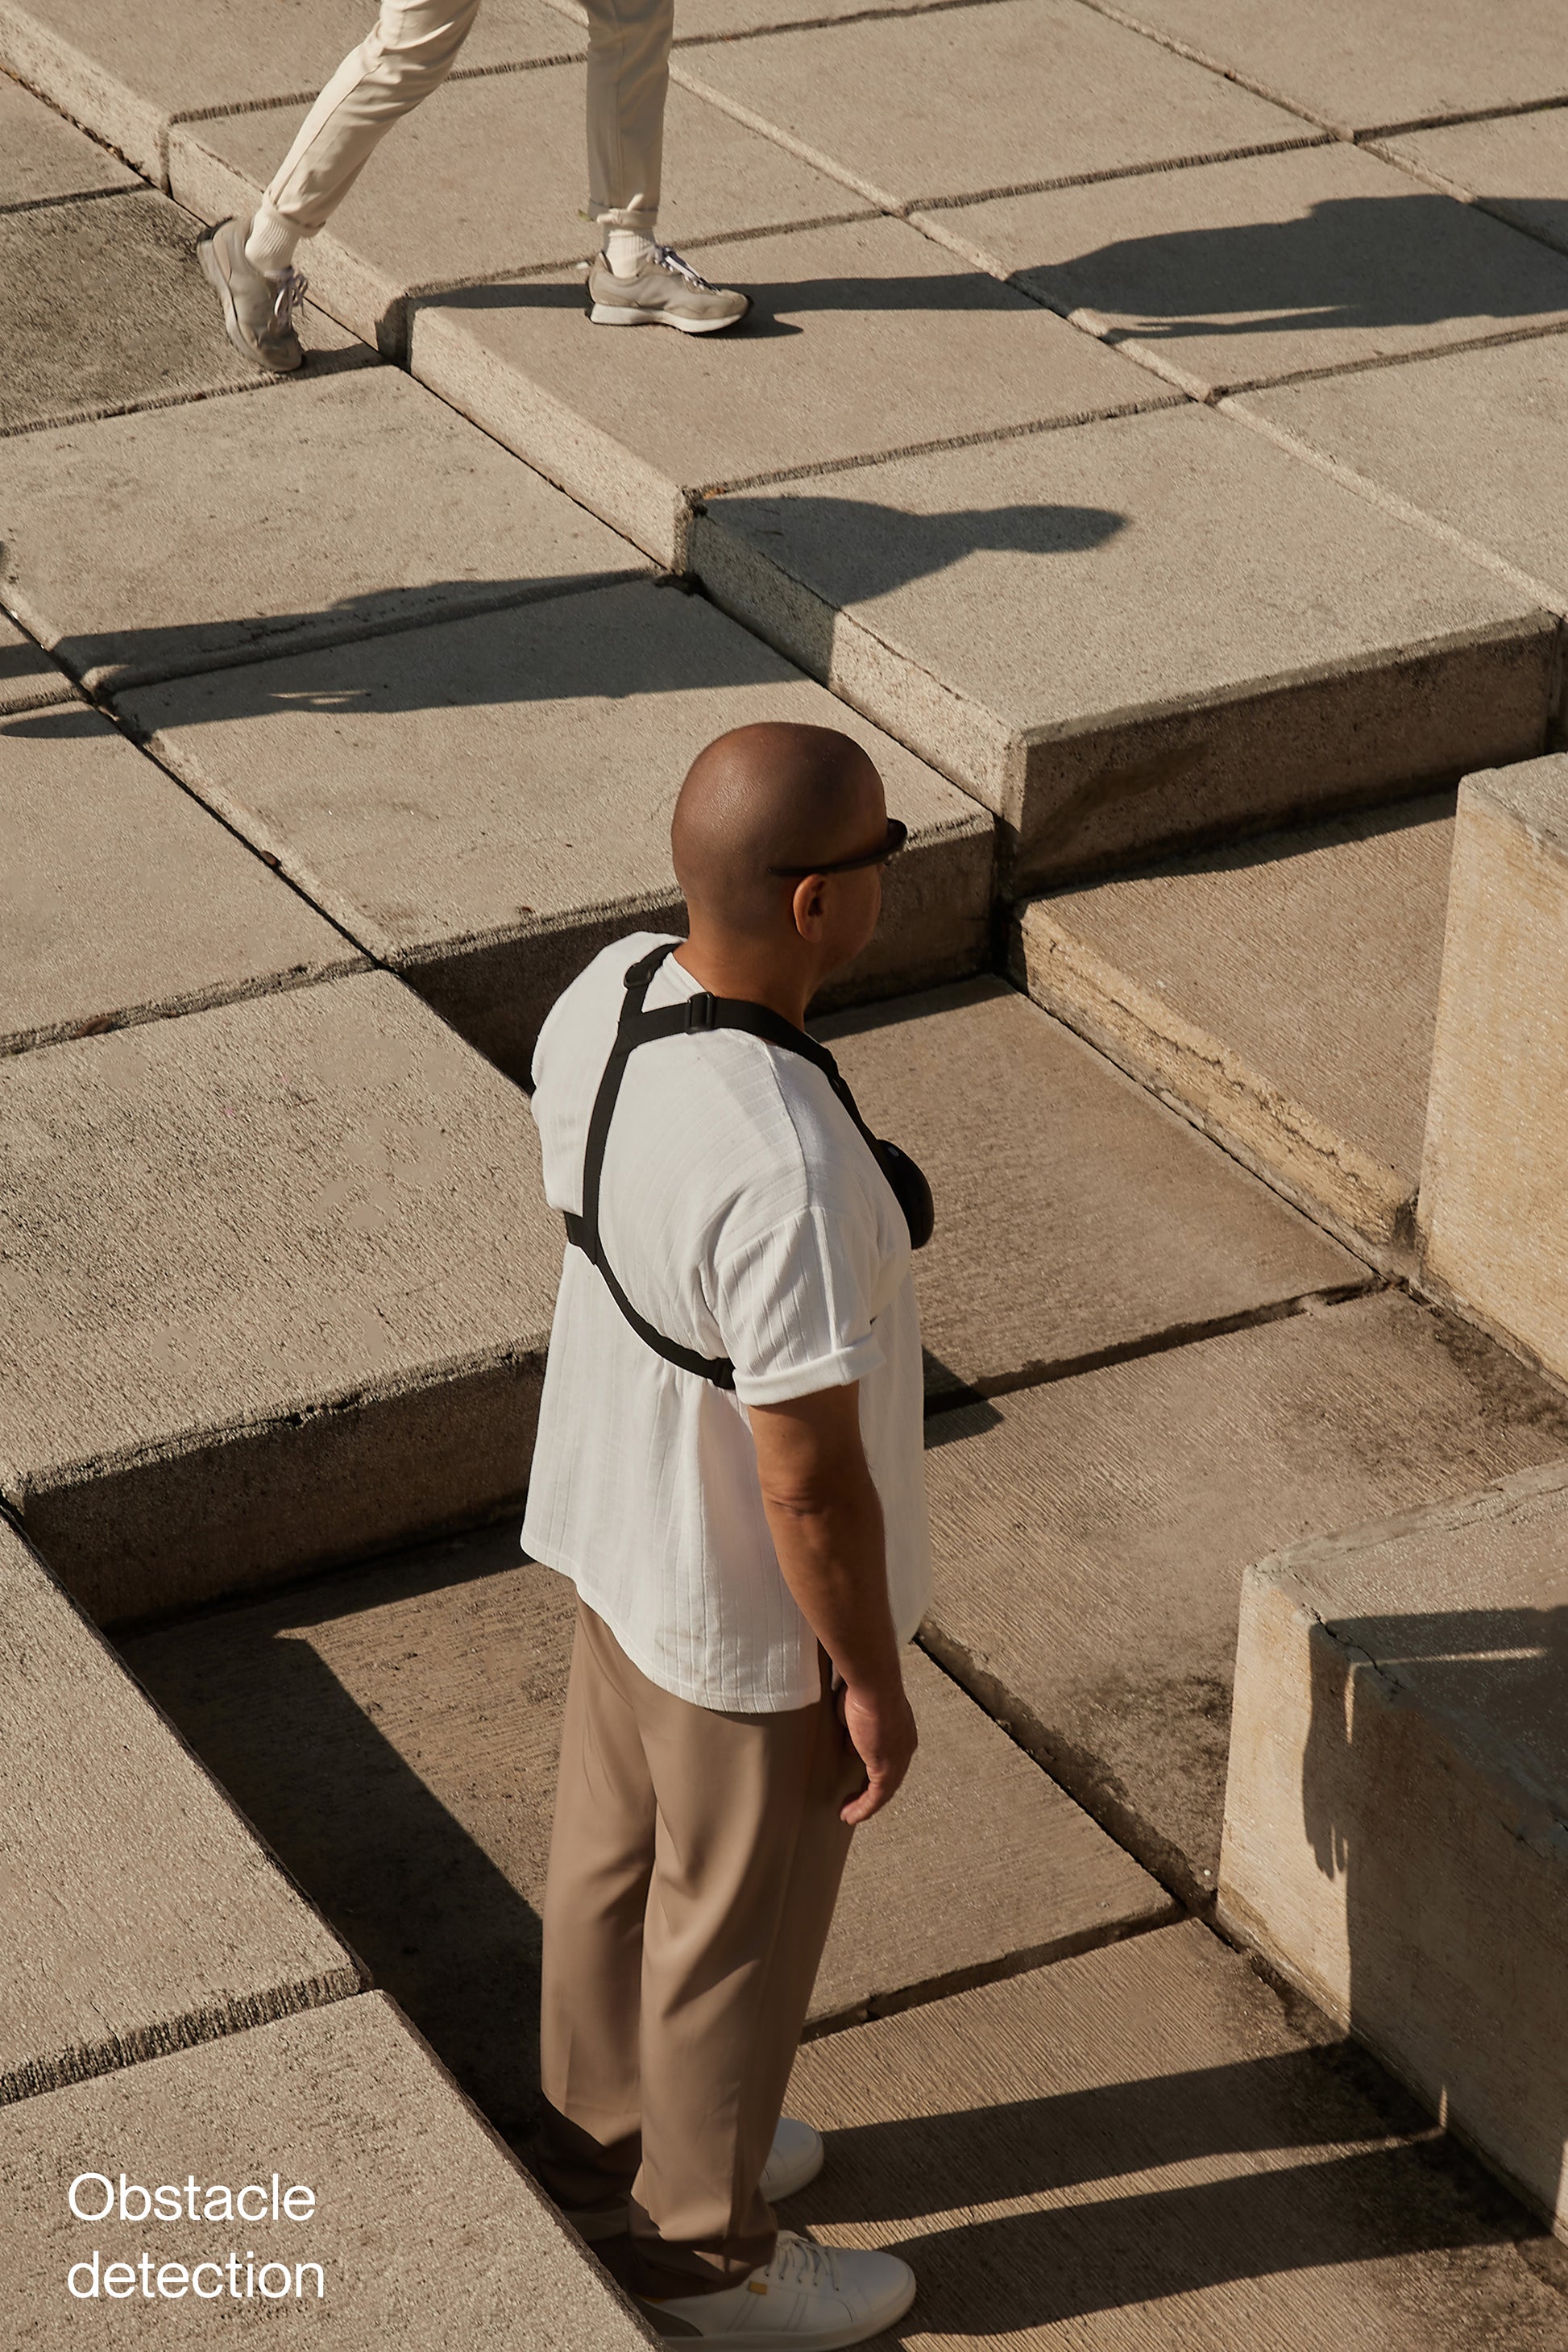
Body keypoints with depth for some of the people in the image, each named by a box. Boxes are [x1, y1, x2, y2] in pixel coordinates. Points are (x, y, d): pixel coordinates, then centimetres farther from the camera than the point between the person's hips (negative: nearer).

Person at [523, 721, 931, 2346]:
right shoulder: (789, 1176, -39)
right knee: (734, 1930, 16)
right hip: (749, 1612, -8)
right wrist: (871, 1680, -13)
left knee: (609, 1849, 27)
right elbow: (811, 1485, -29)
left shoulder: (599, 999, -14)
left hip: (613, 1516, 8)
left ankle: (608, 2149, 52)